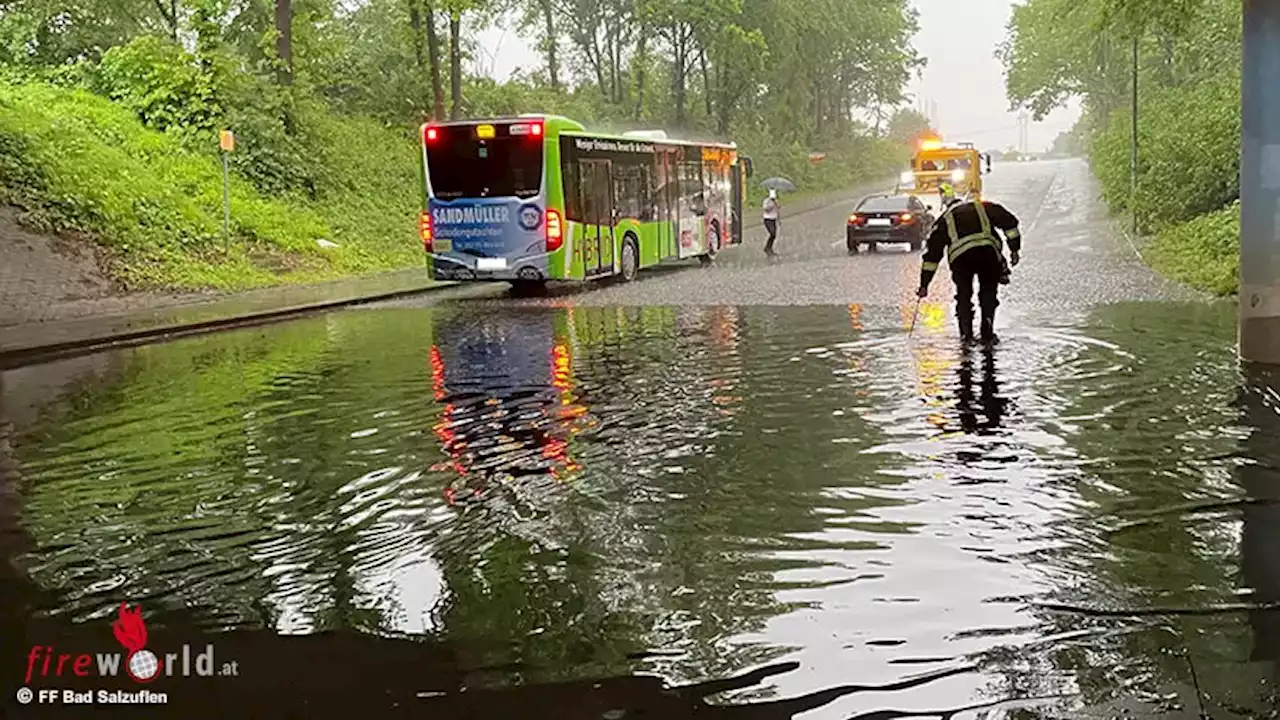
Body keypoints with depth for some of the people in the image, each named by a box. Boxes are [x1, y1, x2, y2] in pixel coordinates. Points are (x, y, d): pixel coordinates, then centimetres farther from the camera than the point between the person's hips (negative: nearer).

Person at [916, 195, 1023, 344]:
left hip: (960, 256, 0)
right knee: (988, 292, 18)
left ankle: (966, 333, 9)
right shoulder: (984, 207, 31)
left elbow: (932, 254, 23)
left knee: (963, 294, 17)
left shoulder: (944, 219, 28)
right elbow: (1009, 221, 17)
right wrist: (1015, 248, 17)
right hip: (988, 251, 1)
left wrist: (924, 284, 24)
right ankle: (987, 333, 12)